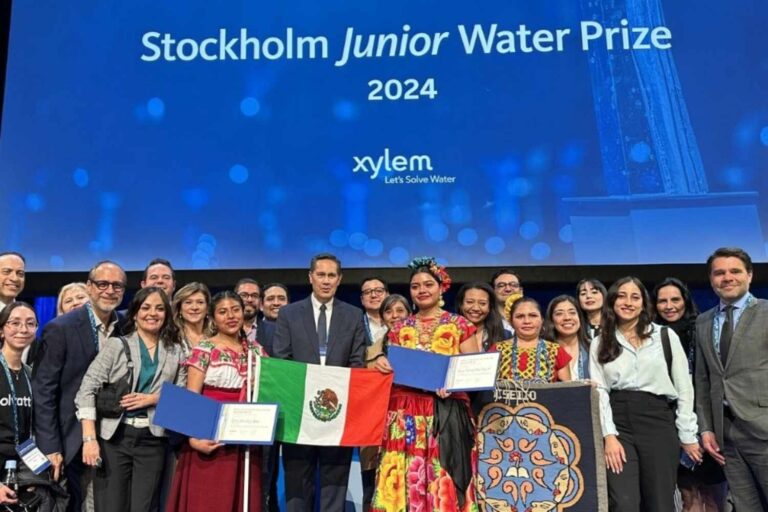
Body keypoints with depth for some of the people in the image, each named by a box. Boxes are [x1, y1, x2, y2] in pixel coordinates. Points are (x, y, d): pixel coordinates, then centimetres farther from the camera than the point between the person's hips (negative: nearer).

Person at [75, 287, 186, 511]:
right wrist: (89, 438, -14)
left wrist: (153, 399, -11)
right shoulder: (116, 344, 3)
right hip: (114, 436, -1)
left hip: (153, 440, 2)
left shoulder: (175, 351, 9)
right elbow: (87, 390, -4)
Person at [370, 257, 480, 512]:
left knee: (444, 484, -3)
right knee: (405, 481, 1)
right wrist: (382, 364, -7)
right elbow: (391, 368, 15)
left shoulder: (460, 325, 4)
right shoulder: (400, 328, 12)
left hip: (446, 413, -2)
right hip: (405, 414, 2)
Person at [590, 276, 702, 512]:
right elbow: (599, 391, 3)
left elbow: (684, 388, 6)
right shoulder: (600, 344, 9)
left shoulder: (666, 336, 6)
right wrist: (609, 435, -8)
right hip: (619, 423, 0)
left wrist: (688, 435, 3)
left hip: (657, 422, 0)